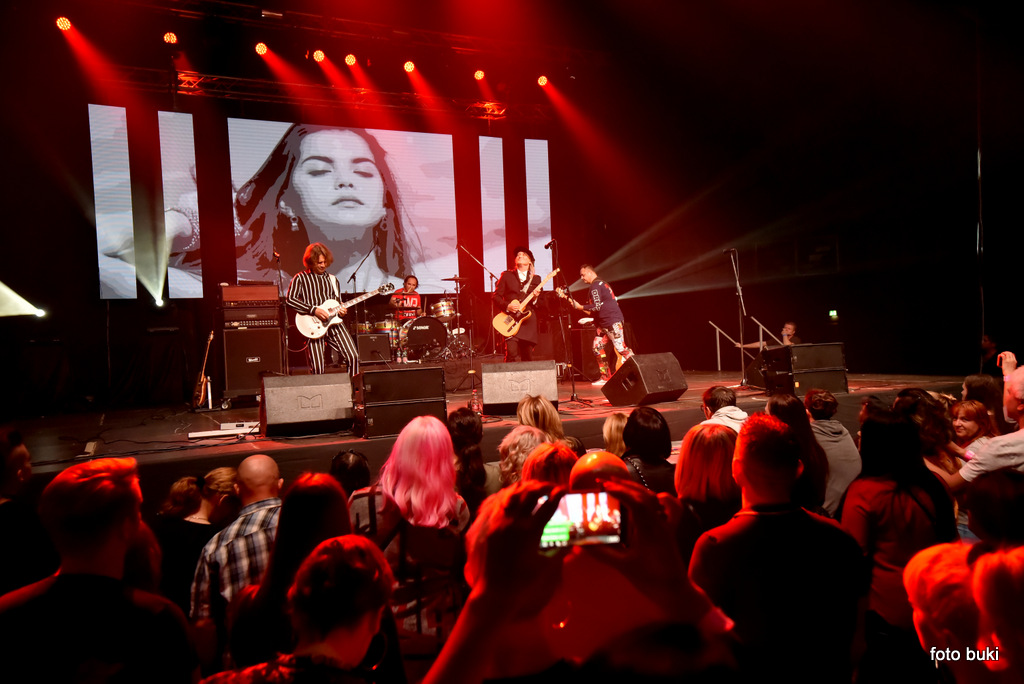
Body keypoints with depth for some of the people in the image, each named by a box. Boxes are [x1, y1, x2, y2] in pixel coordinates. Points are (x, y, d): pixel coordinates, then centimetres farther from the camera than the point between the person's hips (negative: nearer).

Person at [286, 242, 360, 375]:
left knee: (353, 357, -13)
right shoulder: (300, 278, 7)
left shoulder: (332, 279, 20)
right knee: (318, 367, -14)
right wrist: (314, 310, -13)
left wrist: (341, 310, 1)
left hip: (334, 323, 3)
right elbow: (290, 299, -5)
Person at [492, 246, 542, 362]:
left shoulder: (536, 279, 16)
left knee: (528, 358, 2)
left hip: (529, 322, 3)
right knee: (511, 352, -18)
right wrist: (507, 306, -12)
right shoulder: (506, 275, 10)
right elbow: (496, 296, 5)